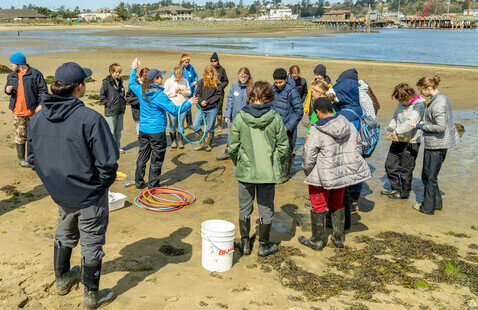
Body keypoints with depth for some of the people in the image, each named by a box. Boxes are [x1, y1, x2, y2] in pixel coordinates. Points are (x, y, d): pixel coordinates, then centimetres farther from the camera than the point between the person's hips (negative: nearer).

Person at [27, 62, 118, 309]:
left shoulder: (37, 118, -5)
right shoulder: (90, 119, -24)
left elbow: (33, 159, 5)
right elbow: (107, 161, -23)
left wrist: (54, 181, 15)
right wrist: (104, 184, -4)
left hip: (59, 194, 6)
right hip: (90, 195, -6)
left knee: (65, 234, 29)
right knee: (91, 243, 11)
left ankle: (62, 279, 48)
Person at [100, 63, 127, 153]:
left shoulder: (120, 82, 12)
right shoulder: (106, 82, -8)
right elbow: (102, 97, -10)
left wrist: (123, 104, 13)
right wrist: (109, 104, -13)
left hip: (120, 111, 7)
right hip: (111, 111, -6)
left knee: (119, 130, 13)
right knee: (111, 131, 0)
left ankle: (118, 147, 25)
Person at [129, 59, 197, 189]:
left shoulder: (141, 90, 0)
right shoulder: (159, 95, -19)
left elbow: (131, 83, 24)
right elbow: (174, 110, -19)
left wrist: (134, 69, 36)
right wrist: (189, 103, -9)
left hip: (143, 129, 7)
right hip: (156, 131, -7)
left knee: (142, 156, 16)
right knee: (156, 159, 5)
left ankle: (139, 182, 25)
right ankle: (153, 186, 12)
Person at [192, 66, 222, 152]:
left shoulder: (217, 83, -1)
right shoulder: (201, 82, 3)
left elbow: (218, 95, -4)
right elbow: (197, 93, 4)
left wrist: (208, 101, -12)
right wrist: (201, 101, -14)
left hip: (212, 109, -2)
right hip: (201, 108, 2)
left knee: (210, 128, 6)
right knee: (195, 125, -5)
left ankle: (209, 144, 22)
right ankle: (202, 143, 9)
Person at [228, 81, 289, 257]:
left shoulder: (240, 118, -8)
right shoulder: (275, 118, -9)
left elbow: (233, 146, -4)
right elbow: (283, 147, -4)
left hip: (245, 171, 1)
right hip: (268, 172, 0)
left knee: (245, 208, 16)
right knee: (266, 209, 14)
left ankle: (245, 244, 27)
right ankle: (264, 245, 25)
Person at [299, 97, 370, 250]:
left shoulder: (317, 131, -20)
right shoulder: (349, 126, 0)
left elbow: (308, 157, -17)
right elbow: (358, 147, 10)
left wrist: (307, 172, 0)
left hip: (323, 175, -6)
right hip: (344, 172, 6)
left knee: (318, 206, 11)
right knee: (337, 204, 22)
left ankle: (318, 241, 25)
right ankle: (338, 238, 31)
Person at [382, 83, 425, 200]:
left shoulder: (418, 105, -16)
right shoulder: (402, 103, 8)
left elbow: (411, 122, -28)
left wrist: (396, 131, -24)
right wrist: (390, 130, 2)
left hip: (410, 142, -8)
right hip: (397, 140, 8)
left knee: (405, 170, 3)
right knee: (390, 165, 13)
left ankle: (405, 193, 22)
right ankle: (396, 189, 29)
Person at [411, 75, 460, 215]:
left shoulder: (437, 104, -22)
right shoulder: (442, 98, 10)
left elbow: (441, 127, -26)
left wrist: (421, 126, -16)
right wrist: (425, 122, 11)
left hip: (435, 145, -10)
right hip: (442, 144, 10)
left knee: (430, 177, 4)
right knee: (428, 176, 20)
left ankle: (428, 207, 16)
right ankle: (437, 203, 29)